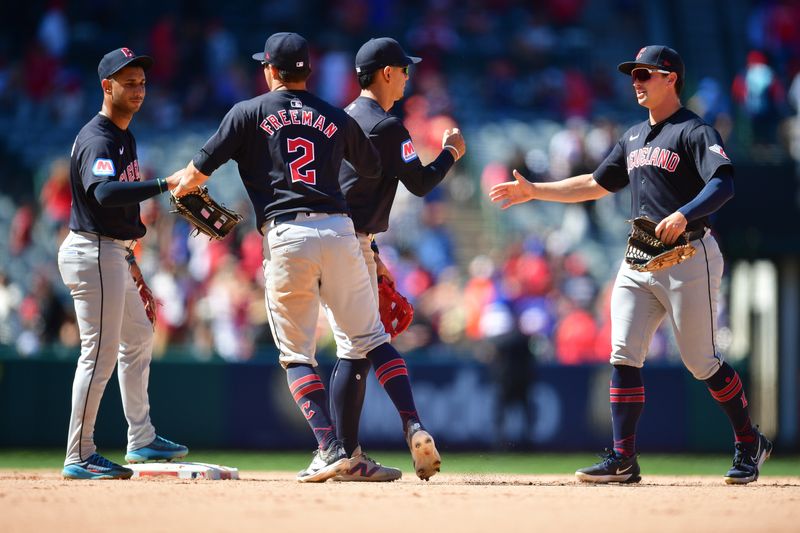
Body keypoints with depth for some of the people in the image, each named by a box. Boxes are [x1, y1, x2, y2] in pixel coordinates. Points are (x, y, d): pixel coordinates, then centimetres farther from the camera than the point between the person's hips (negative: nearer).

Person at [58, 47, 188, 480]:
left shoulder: (123, 135, 14)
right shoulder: (97, 140, -19)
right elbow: (104, 192, -38)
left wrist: (128, 255, 23)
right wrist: (164, 184, -44)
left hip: (112, 252, 11)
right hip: (93, 254, -11)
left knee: (138, 337, 20)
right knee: (100, 353, -9)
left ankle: (141, 440, 29)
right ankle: (79, 457, -5)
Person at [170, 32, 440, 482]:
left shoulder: (249, 113, 7)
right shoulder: (337, 119, 17)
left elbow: (199, 170, 7)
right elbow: (375, 170, 28)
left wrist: (180, 191, 29)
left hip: (287, 237, -3)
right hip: (339, 230, 3)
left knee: (297, 354, 4)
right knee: (370, 336, 10)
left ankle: (331, 447, -10)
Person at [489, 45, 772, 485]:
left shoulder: (694, 131, -7)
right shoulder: (634, 138, 19)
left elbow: (723, 184, -21)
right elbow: (596, 184, 27)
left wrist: (684, 215, -36)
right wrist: (534, 191, 22)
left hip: (687, 256, -8)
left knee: (701, 362, -3)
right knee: (624, 357, -2)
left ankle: (749, 443, 15)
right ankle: (623, 460, -2)